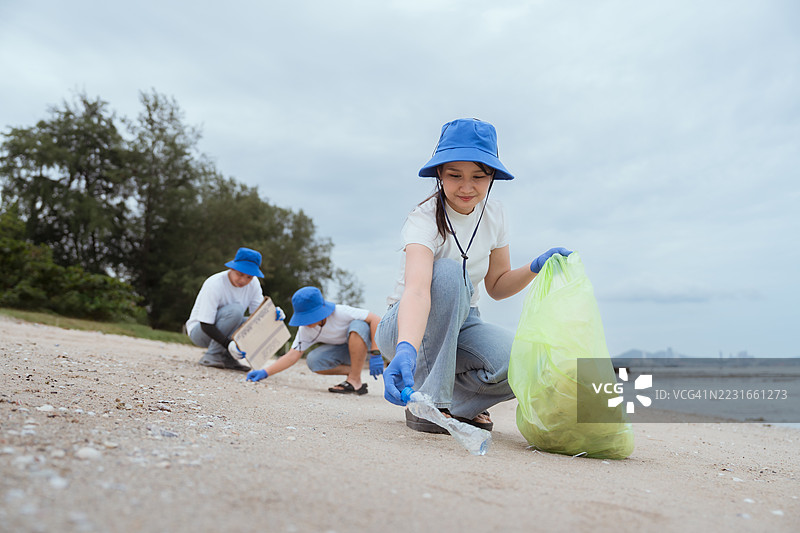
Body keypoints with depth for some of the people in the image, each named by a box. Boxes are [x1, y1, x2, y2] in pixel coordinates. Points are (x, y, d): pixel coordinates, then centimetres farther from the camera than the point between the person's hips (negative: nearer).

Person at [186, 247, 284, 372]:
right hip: (200, 331, -6)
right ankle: (211, 356, -22)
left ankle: (227, 357, -7)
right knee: (235, 310, -32)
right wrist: (228, 344, -41)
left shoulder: (253, 284, -9)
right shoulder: (214, 284, -26)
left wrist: (274, 314, -30)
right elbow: (206, 325, -27)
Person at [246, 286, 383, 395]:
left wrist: (375, 355, -36)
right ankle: (353, 371, -3)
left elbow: (376, 319, -33)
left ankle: (355, 381, -28)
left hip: (366, 342, -5)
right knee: (313, 360, -22)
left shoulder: (340, 312, -31)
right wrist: (265, 372, -24)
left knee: (357, 326, -39)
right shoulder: (306, 329, -14)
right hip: (344, 348, 5)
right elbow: (293, 354, -13)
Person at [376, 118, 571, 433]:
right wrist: (406, 350, -60)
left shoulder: (493, 214, -4)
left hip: (461, 324, 5)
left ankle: (458, 402, 4)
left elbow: (497, 285, 6)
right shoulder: (424, 220, -23)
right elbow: (417, 289, -43)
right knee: (447, 273, -37)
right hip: (408, 325, -4)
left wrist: (536, 267, -13)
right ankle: (428, 400, -26)